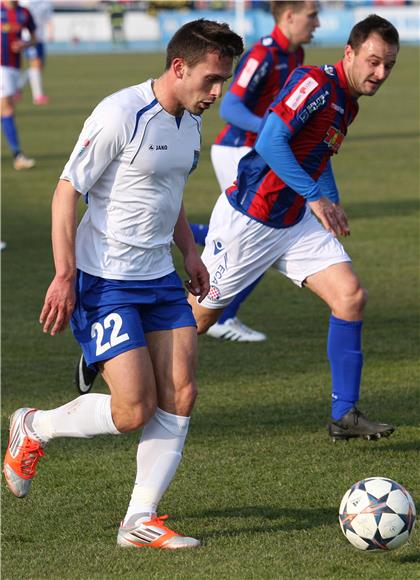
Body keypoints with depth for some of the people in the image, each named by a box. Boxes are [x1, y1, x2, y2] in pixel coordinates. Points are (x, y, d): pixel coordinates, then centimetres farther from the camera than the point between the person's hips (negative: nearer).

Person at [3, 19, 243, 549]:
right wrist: (64, 276, -18)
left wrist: (188, 250, 15)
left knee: (180, 395, -2)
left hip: (160, 278, 8)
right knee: (135, 410, -11)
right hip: (104, 283, -8)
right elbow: (66, 192, -15)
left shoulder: (190, 121, 8)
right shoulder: (121, 114, -18)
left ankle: (140, 521, 6)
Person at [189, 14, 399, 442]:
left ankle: (344, 415, -3)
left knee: (351, 297, -8)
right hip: (247, 222, -8)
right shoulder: (316, 83, -20)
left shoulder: (347, 104, 8)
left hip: (295, 223, 8)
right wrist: (316, 196, -33)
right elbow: (270, 142, -29)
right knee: (198, 317, 4)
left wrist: (333, 205, 15)